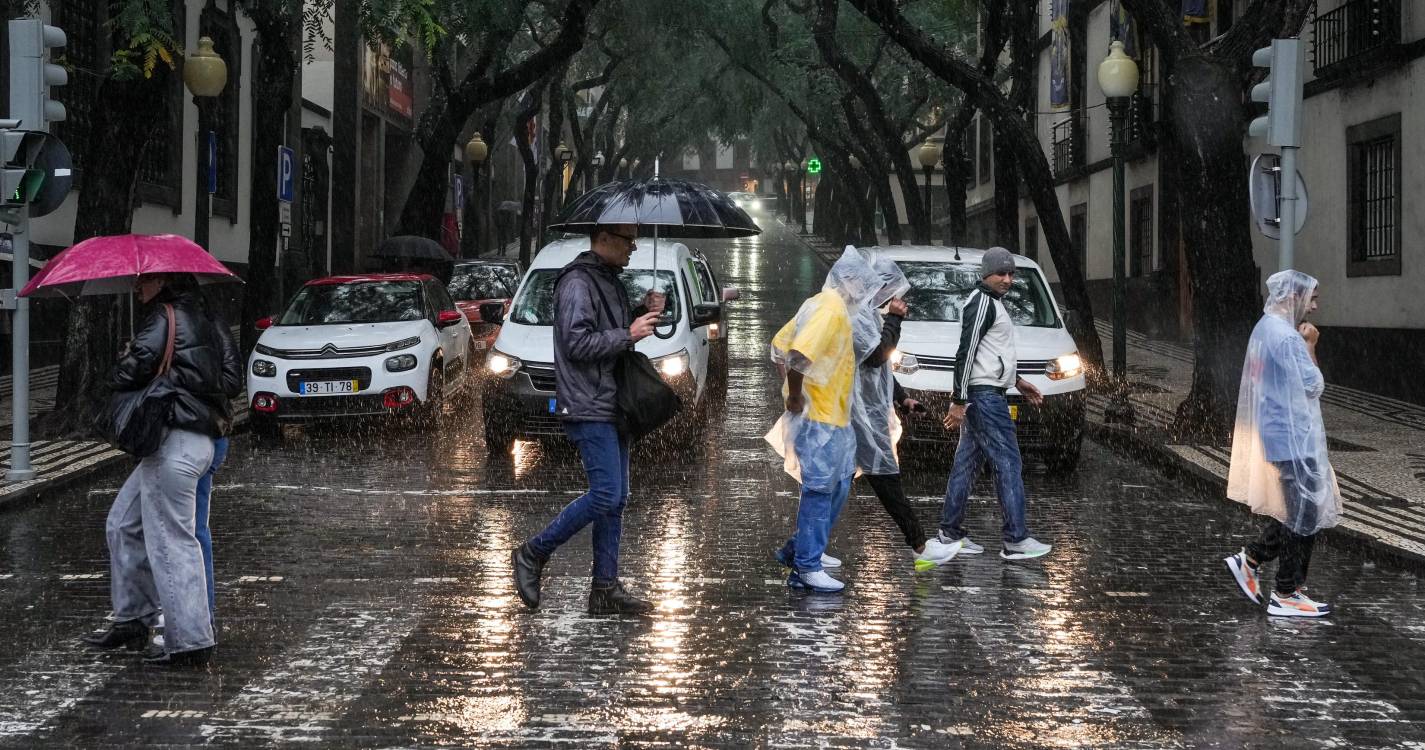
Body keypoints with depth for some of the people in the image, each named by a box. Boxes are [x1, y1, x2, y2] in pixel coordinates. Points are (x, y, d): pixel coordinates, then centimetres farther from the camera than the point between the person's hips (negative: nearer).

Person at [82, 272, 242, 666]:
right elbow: (232, 377, 17)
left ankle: (190, 641, -7)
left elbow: (131, 372, -18)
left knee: (170, 541, -7)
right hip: (200, 437, 10)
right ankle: (132, 620, 23)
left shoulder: (165, 317, -8)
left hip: (174, 441, -10)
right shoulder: (203, 322, 18)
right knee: (123, 525, 19)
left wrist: (117, 374, 4)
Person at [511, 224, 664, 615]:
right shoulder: (578, 283, -13)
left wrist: (643, 313, 10)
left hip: (613, 406, 10)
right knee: (605, 495, -13)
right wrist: (629, 333, -17)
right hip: (589, 409, -10)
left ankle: (605, 589, 10)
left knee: (616, 499, 7)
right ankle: (533, 554, 1)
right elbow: (577, 343, -20)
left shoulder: (610, 280, 18)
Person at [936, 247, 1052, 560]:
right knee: (1008, 463, -10)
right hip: (984, 395, -11)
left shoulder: (992, 302, 19)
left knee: (967, 462, 11)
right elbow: (965, 353, -19)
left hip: (984, 395, 11)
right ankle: (1016, 540, -10)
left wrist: (1017, 381, 30)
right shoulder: (982, 303, -13)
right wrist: (959, 401, -23)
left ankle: (950, 534, 15)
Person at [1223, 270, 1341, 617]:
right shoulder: (1285, 336, -20)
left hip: (1284, 436, 10)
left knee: (1297, 510, 17)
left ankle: (1250, 559, 19)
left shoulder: (1266, 329, 12)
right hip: (1293, 439, -10)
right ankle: (1286, 595, 4)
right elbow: (1313, 385, -17)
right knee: (1306, 514, -2)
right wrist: (1310, 345, -8)